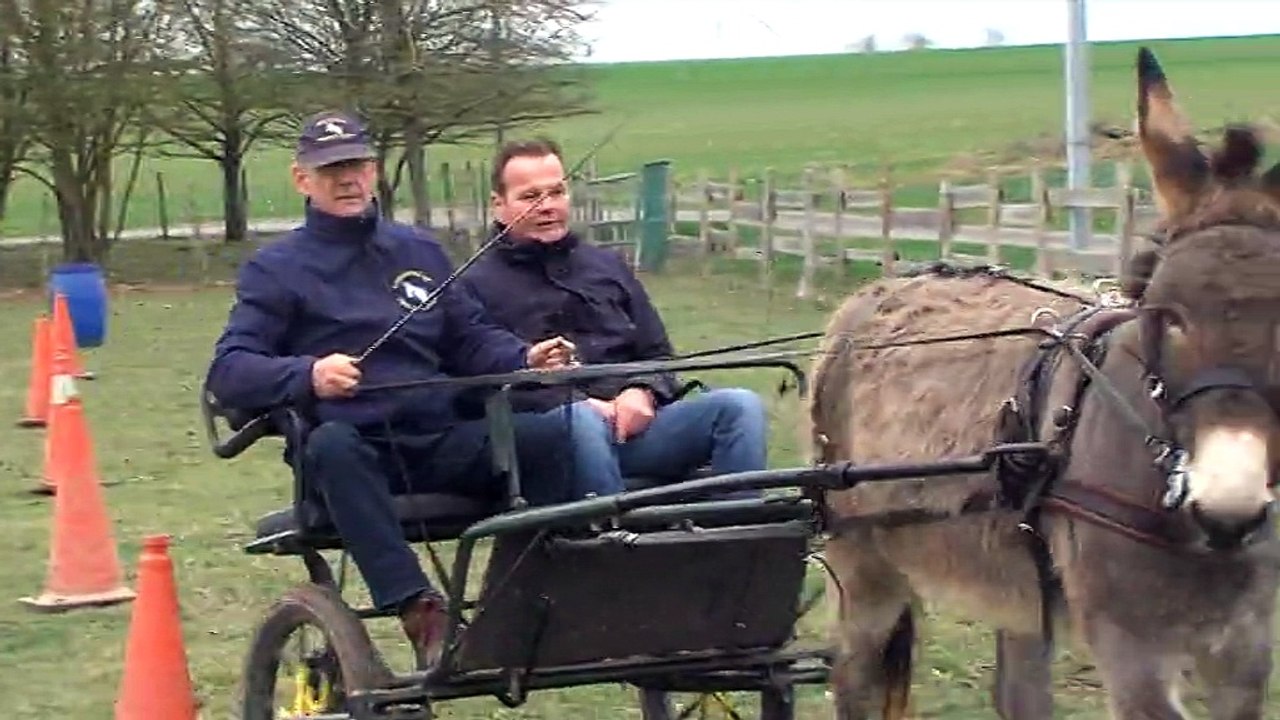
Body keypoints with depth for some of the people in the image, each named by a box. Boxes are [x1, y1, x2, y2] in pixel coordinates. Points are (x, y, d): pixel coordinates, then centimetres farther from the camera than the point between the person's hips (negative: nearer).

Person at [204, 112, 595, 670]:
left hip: (442, 441, 3)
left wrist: (526, 358, -2)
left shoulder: (419, 250, 21)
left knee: (553, 432, -25)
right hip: (355, 449, -3)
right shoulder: (277, 268, 8)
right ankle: (418, 608, -44)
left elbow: (474, 340, 22)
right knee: (331, 445, -40)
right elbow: (227, 372, -3)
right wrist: (307, 374, -24)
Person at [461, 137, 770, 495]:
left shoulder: (608, 265, 26)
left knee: (740, 405, -20)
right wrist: (576, 404, -16)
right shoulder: (479, 284, 9)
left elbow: (657, 355, 25)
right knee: (581, 421, -40)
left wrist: (643, 392, 0)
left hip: (632, 424, 5)